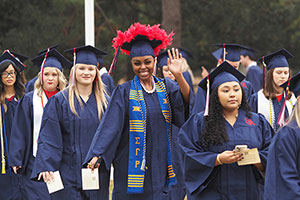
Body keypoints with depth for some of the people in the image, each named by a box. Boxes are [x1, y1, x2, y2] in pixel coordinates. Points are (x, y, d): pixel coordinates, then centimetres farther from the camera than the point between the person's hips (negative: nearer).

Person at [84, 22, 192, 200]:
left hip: (159, 164, 3)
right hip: (131, 165, -2)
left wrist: (178, 75, -22)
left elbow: (188, 102, -9)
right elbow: (110, 125, -11)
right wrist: (97, 154, -23)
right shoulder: (124, 92, -2)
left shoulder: (166, 87, 8)